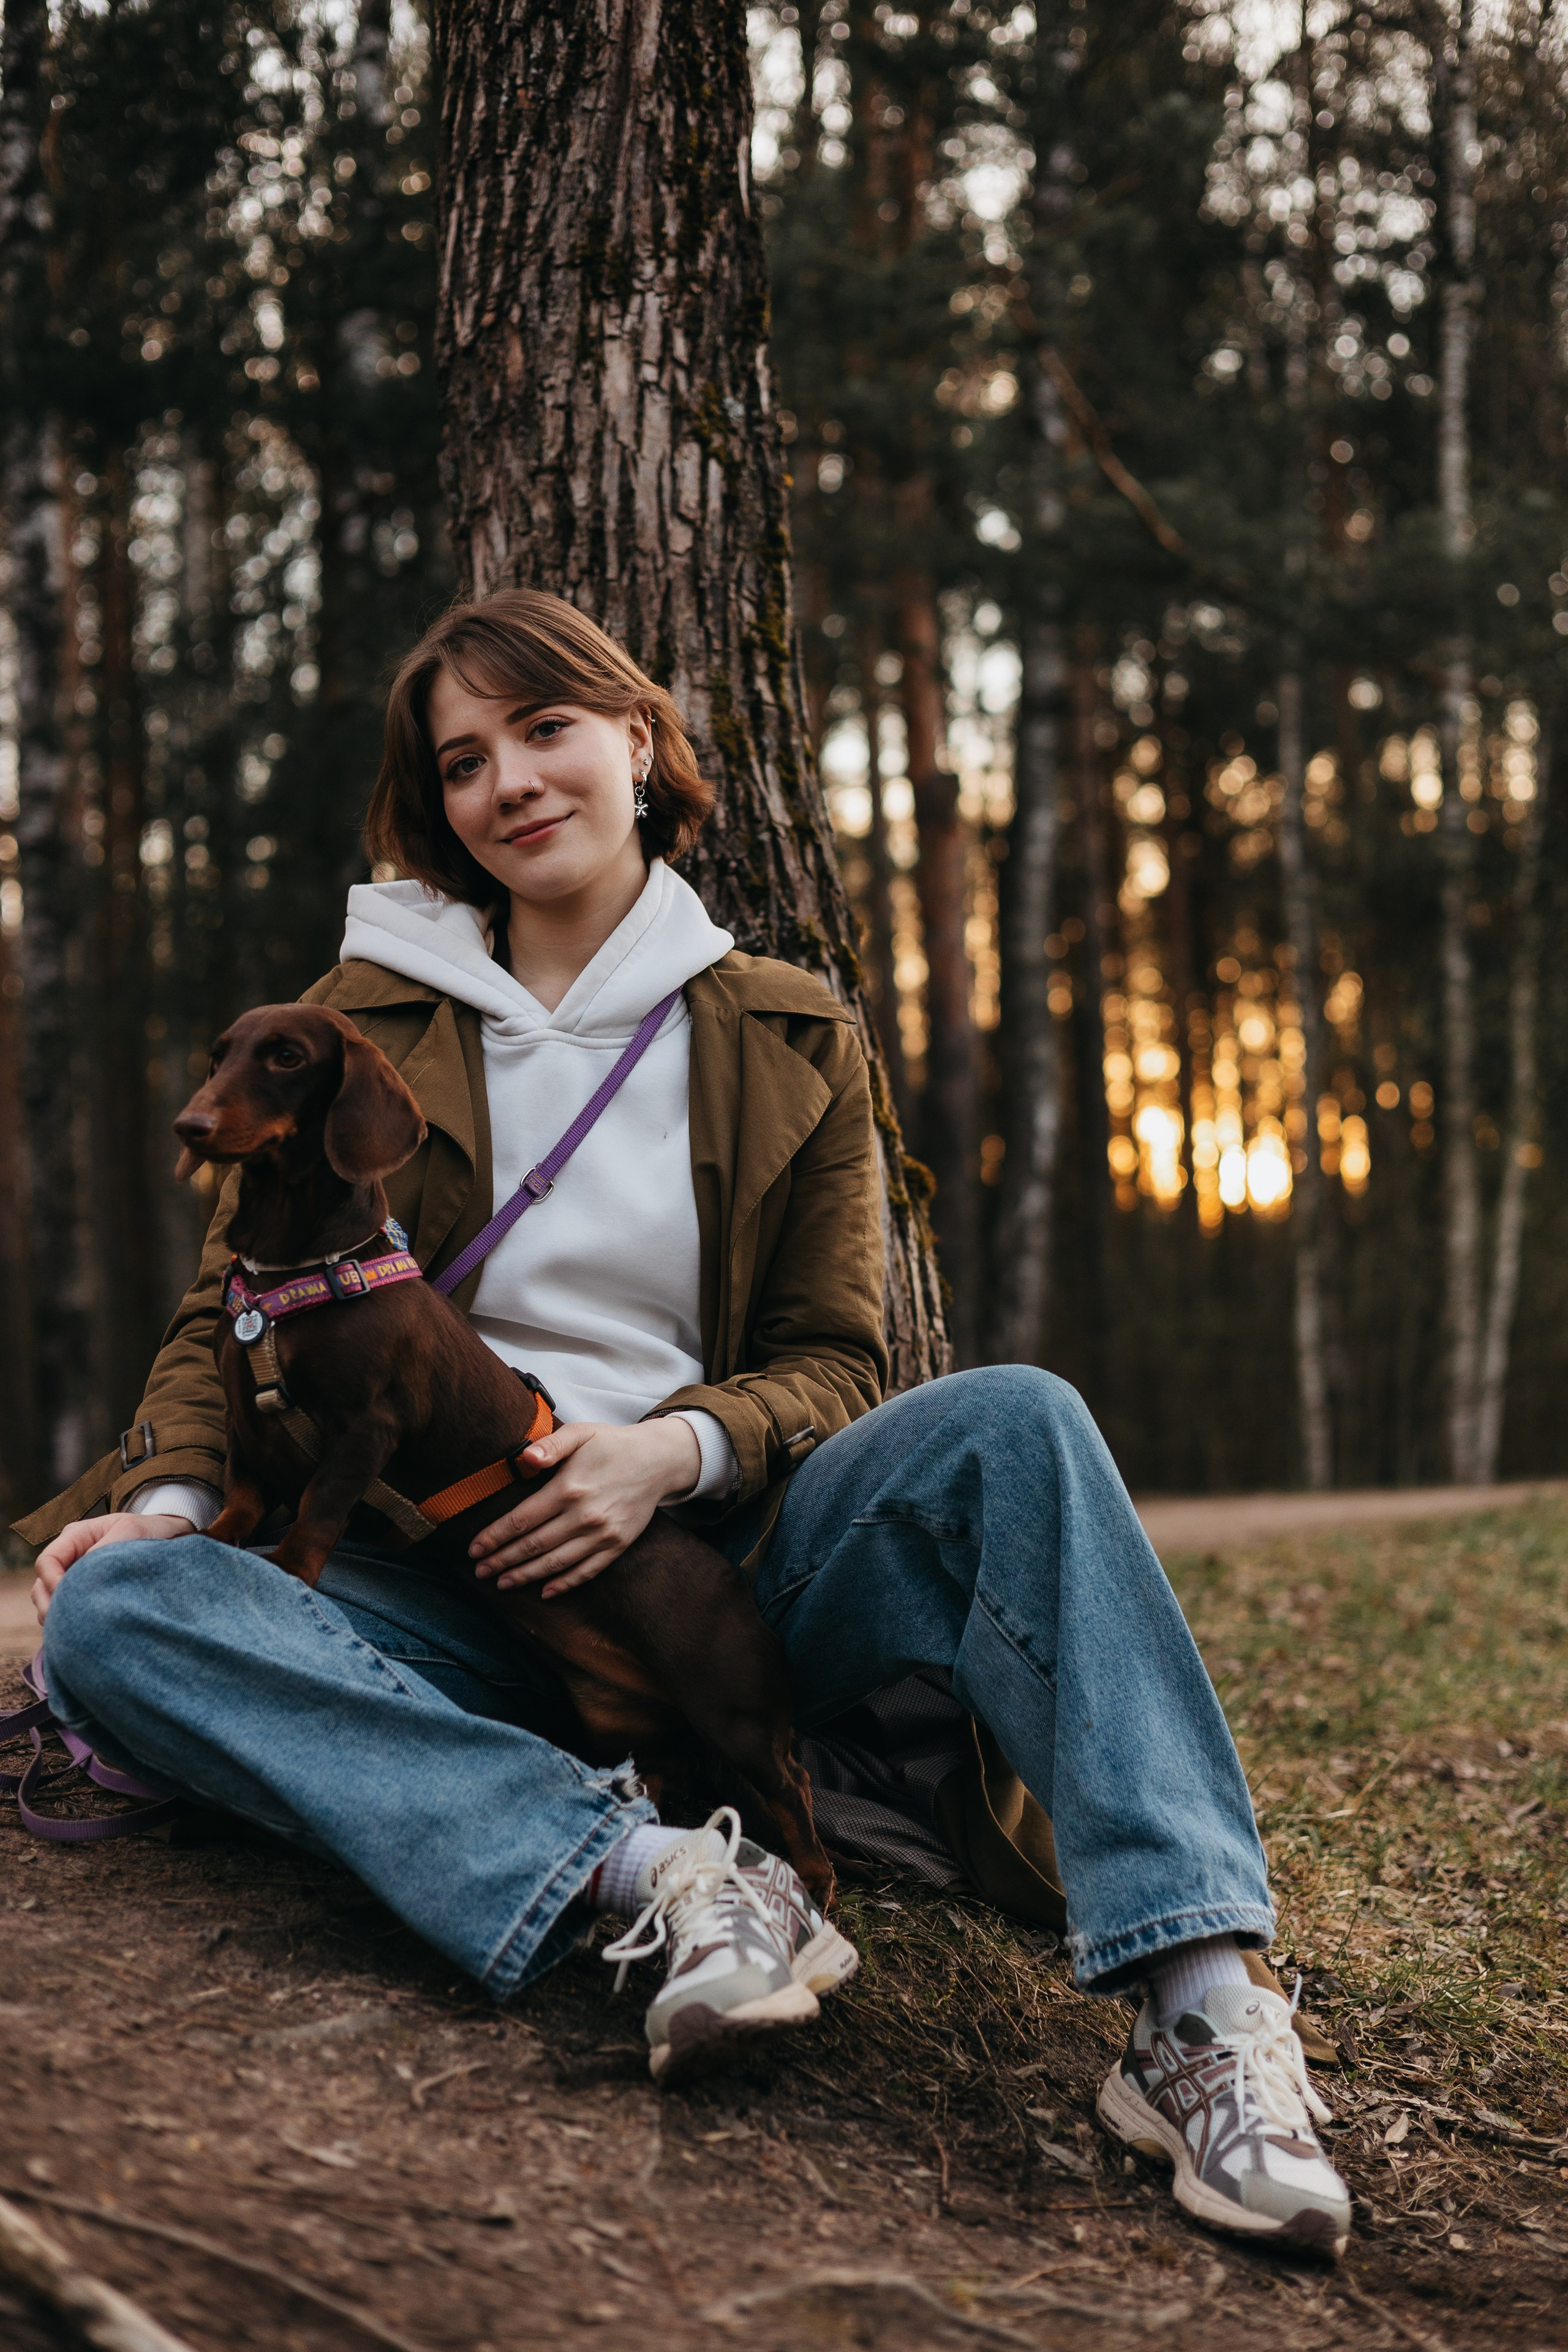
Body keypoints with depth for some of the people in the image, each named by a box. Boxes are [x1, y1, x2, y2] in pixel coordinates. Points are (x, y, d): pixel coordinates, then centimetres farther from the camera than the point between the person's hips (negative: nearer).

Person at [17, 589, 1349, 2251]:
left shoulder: (789, 1042, 12)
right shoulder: (368, 1015, 12)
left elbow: (829, 1363, 9)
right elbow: (236, 1303, 12)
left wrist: (674, 1450, -13)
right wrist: (169, 1492, -9)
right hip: (442, 1596, 1)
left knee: (1014, 1421, -28)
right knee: (113, 1613, -29)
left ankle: (1203, 2005, -37)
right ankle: (655, 1870, -39)